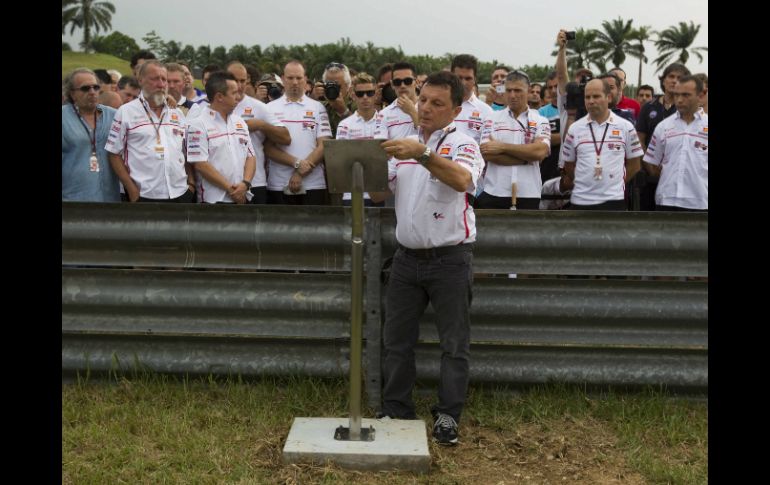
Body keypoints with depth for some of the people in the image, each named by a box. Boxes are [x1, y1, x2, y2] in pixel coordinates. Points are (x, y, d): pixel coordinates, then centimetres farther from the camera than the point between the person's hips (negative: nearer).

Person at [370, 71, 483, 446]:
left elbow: (462, 180, -28)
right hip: (408, 256, 5)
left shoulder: (462, 145, -5)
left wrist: (423, 154, -40)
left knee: (454, 343, 3)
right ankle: (395, 411, 21)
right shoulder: (403, 145, 12)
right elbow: (379, 194, 8)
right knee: (396, 339, 10)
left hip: (450, 258, -5)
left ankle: (447, 417, 13)